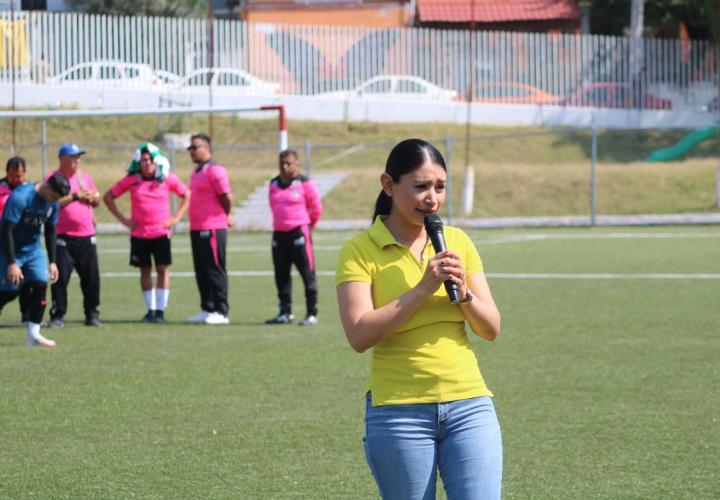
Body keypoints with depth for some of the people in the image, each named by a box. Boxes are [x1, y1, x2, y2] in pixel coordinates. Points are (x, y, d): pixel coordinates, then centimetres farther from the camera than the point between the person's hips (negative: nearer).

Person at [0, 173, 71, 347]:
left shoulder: (53, 203, -4)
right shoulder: (20, 197, -26)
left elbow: (50, 231, 9)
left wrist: (52, 262, 7)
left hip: (33, 249, 6)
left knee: (41, 285, -7)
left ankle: (33, 334, -2)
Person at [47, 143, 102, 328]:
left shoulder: (85, 177, 14)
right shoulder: (53, 178, -3)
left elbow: (97, 200, 21)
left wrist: (92, 198, -2)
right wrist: (75, 196, -15)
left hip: (86, 236, 5)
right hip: (63, 236, -5)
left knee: (91, 276, 3)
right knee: (60, 276, -5)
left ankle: (92, 313, 13)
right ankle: (58, 315, 3)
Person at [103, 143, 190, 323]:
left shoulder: (168, 179, -2)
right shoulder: (132, 180, -2)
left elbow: (186, 195, 11)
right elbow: (108, 196, 7)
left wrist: (176, 217, 0)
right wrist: (123, 219, 1)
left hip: (161, 232, -1)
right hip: (139, 233, 1)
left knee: (163, 269, -6)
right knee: (145, 271, 6)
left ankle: (160, 310, -2)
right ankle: (151, 309, 15)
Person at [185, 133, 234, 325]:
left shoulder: (214, 170, -13)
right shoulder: (198, 171, 16)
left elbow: (226, 197, -15)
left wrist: (226, 217, 1)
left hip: (212, 229, -9)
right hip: (197, 229, 10)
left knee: (215, 271, -6)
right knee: (202, 272, 13)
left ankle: (221, 312, -4)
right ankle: (207, 310, 19)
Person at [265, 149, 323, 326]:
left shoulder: (304, 183, -6)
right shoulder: (274, 184, 12)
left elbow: (316, 209, 1)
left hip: (299, 233, -6)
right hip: (279, 233, 6)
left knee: (307, 274, -6)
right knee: (281, 274, 9)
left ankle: (312, 313, -4)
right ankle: (285, 313, 19)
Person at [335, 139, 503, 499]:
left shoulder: (457, 242, 10)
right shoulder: (361, 251, -3)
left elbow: (491, 329, 9)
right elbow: (359, 335, -15)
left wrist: (463, 292, -10)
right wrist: (423, 289, -18)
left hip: (469, 405, 3)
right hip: (399, 411, -3)